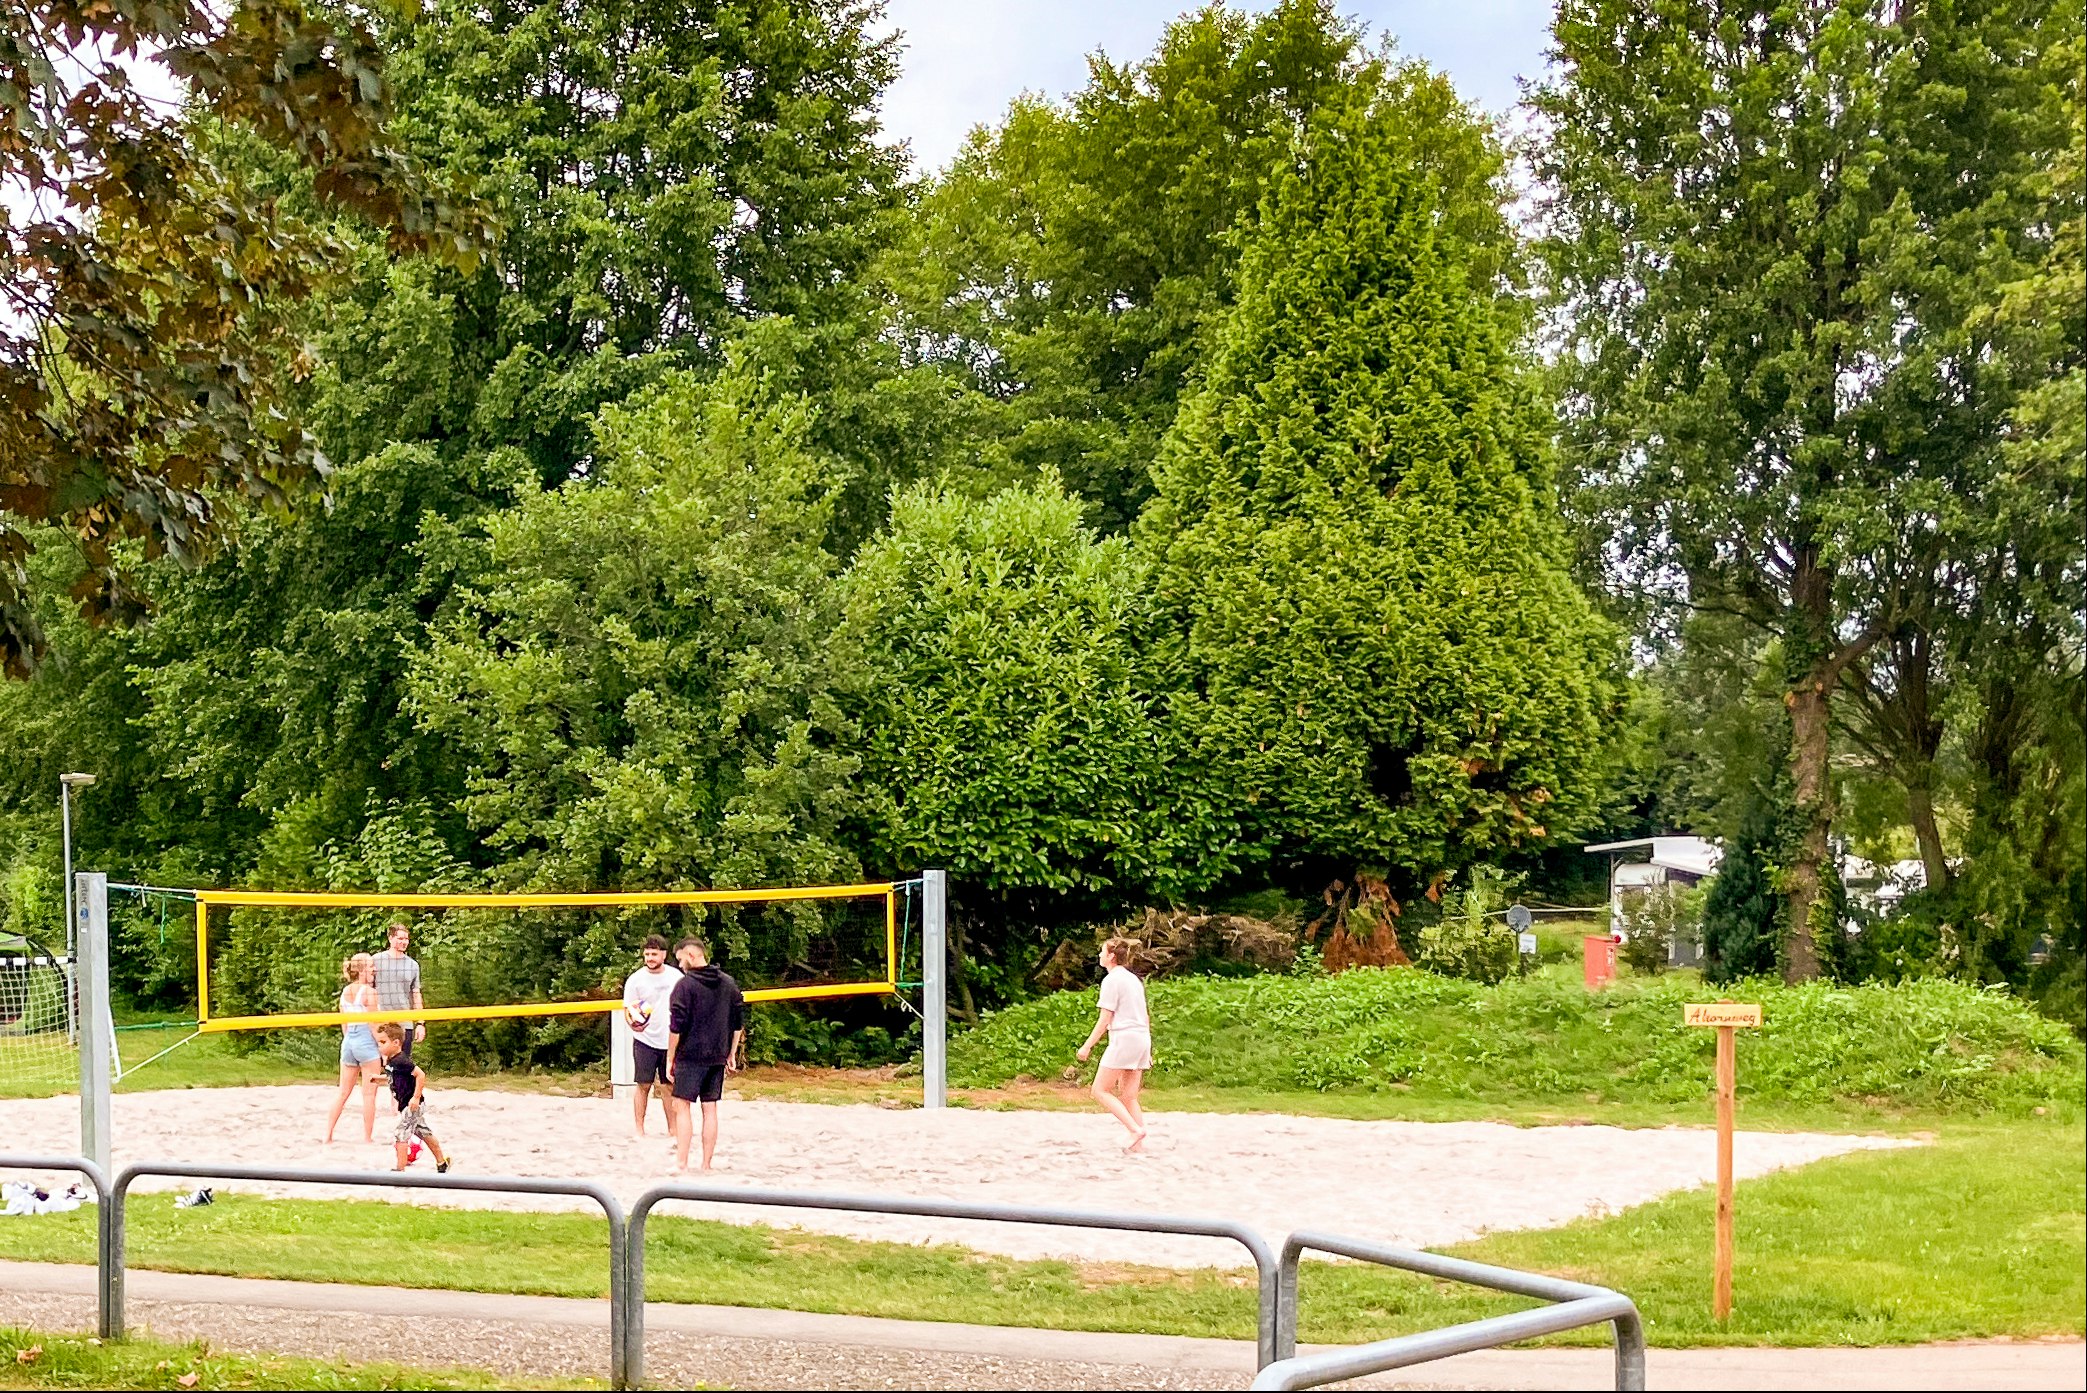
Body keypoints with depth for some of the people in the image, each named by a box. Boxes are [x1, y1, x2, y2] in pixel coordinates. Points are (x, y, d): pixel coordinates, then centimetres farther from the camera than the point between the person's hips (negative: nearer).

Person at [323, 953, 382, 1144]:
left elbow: (344, 1024, 15)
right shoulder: (369, 992, -11)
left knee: (342, 1092, 13)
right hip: (366, 1040, -7)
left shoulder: (344, 992, 9)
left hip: (348, 1041, 7)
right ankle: (368, 1138, 4)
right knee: (369, 1094, 1)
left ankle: (328, 1135, 12)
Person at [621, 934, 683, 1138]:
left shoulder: (676, 976, 3)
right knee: (644, 1085, -3)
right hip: (645, 1040, -3)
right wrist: (633, 1022, -26)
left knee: (669, 1086, 7)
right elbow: (628, 1009, -4)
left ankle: (673, 1128, 14)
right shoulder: (635, 980, -6)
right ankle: (638, 1129, 4)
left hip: (670, 1040, 3)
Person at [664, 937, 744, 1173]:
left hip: (690, 1056, -6)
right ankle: (707, 1165, 10)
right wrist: (731, 1054, 18)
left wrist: (670, 1058, -6)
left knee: (681, 1106, -1)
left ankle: (681, 1163, -8)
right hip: (717, 1057, 6)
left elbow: (676, 1025, -12)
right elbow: (738, 1023, 13)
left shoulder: (685, 984, -10)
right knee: (710, 1109, 9)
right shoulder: (729, 983, 9)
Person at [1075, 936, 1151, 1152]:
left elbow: (1105, 1019, -11)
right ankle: (1138, 1143, 1)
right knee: (1129, 1097, 9)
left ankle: (1135, 1129, -15)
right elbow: (1145, 1016, 20)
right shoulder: (1134, 979, 18)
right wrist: (1148, 1050, 24)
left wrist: (1087, 1046, -8)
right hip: (1142, 1038, 9)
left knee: (1100, 1091, -3)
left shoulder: (1112, 980, -8)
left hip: (1124, 1038, -9)